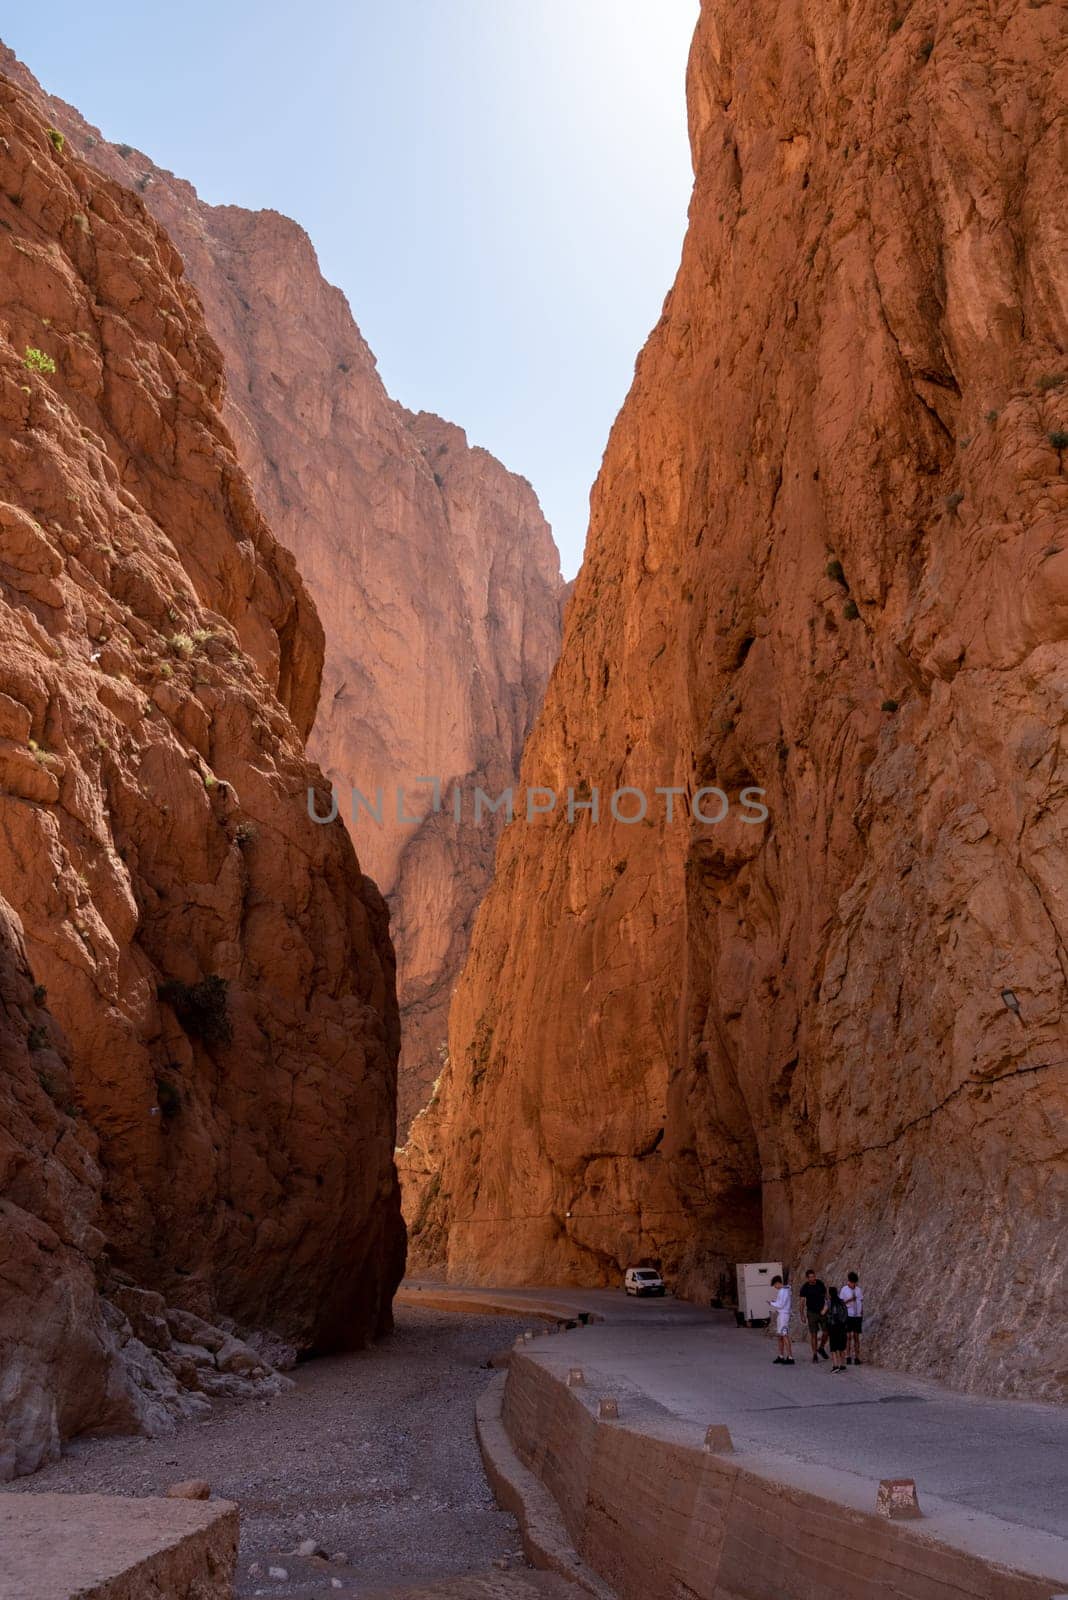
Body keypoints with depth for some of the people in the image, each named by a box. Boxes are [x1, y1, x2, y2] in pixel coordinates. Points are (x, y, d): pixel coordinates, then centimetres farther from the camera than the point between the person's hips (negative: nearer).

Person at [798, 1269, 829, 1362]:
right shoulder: (805, 1287, -10)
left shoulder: (820, 1283, -2)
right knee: (813, 1334, -1)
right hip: (812, 1312, -2)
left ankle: (821, 1348, 25)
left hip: (822, 1311, 3)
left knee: (826, 1332, 0)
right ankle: (815, 1354, 10)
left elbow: (825, 1295, 10)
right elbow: (802, 1301, -9)